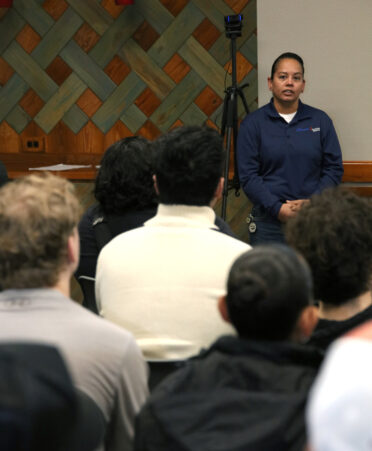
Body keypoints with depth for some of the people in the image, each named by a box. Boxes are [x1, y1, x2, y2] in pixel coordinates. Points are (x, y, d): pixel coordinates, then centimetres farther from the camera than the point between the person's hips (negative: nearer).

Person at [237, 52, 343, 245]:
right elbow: (248, 176, -4)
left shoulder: (320, 120, 8)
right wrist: (278, 209, -14)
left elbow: (334, 169, 5)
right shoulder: (253, 124, 2)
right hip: (269, 220, -1)